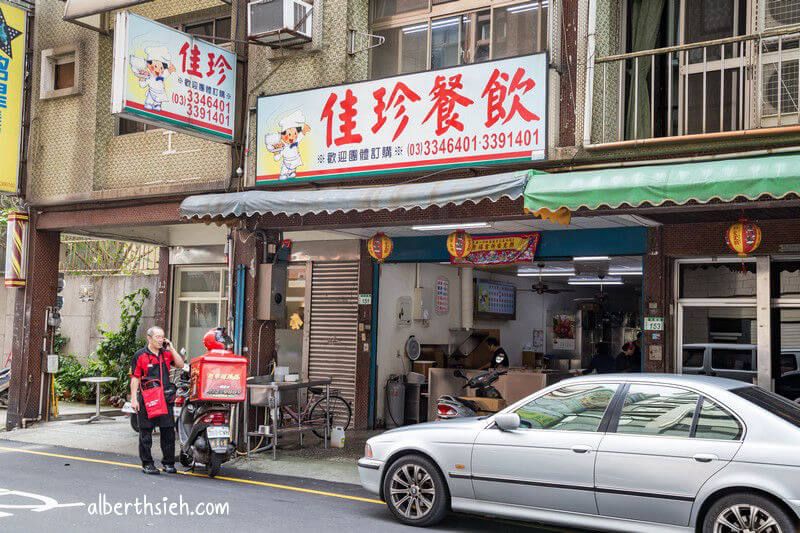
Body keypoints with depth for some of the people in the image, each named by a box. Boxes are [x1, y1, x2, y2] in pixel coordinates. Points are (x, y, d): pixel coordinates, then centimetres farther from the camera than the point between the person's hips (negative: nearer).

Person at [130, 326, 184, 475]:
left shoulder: (166, 353, 12)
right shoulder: (140, 355, 0)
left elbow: (180, 365, 3)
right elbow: (135, 378, -2)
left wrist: (171, 349, -1)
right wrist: (134, 399, -8)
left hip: (166, 398, 4)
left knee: (168, 431, 4)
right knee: (146, 432, 3)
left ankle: (168, 462, 14)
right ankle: (147, 464, 12)